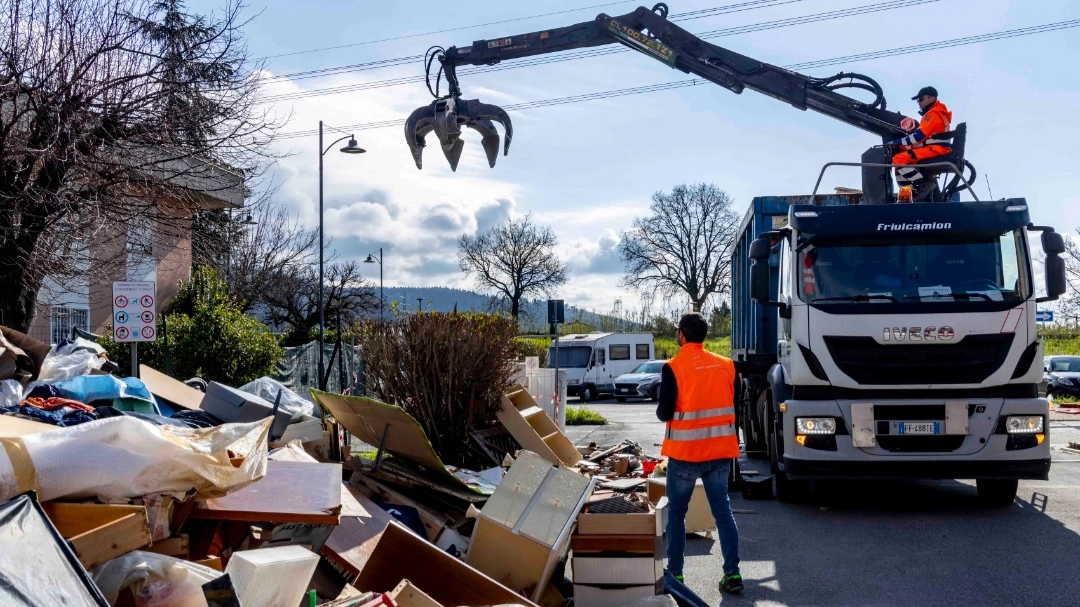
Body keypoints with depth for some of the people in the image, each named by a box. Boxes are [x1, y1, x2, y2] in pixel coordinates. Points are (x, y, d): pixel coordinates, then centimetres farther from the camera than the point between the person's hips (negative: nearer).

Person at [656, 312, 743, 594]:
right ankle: (732, 573, 6)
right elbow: (735, 407, 7)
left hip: (685, 452, -4)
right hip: (720, 451, 4)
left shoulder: (674, 367, -12)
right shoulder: (726, 365, 2)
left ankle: (675, 573, 14)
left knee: (676, 512, 10)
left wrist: (662, 410, 11)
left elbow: (665, 413, -13)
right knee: (723, 510, 10)